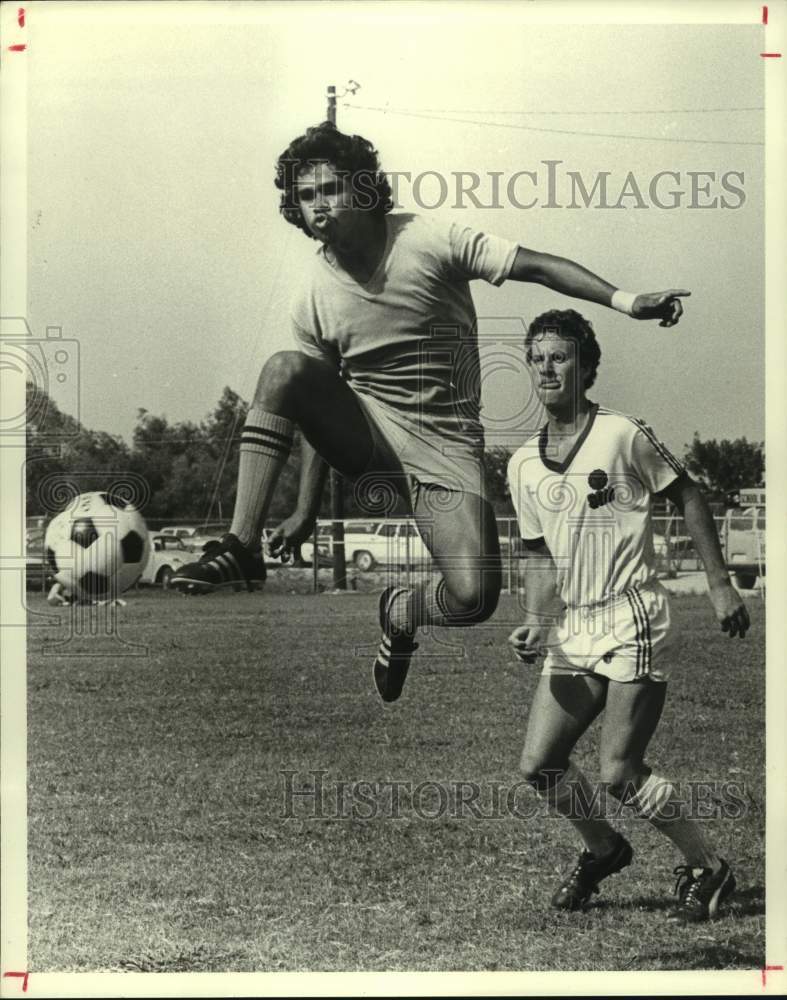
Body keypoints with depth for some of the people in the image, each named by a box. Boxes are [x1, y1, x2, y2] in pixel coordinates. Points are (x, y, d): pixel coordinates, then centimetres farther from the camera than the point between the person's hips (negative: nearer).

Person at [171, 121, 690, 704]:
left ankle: (402, 614, 18)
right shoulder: (313, 302, 0)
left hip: (444, 443, -2)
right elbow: (321, 404, 9)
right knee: (285, 371, -27)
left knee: (474, 597, -21)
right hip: (364, 430, 2)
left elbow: (536, 266, -12)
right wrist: (307, 512, 9)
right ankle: (243, 548, -26)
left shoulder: (428, 242, -10)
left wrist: (626, 300, -24)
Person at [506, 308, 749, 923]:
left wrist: (720, 584, 0)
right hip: (572, 630, 6)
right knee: (539, 764, 1)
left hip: (633, 623, -6)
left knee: (619, 773, -11)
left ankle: (708, 869, 11)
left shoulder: (624, 436, -8)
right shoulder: (523, 465, 9)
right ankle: (603, 849, 28)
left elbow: (687, 498, 1)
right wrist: (536, 626, 1)